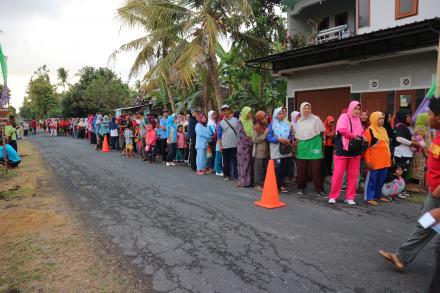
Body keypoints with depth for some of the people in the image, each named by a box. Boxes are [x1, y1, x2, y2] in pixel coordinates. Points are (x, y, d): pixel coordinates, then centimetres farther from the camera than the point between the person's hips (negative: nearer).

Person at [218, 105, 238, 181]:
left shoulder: (236, 120, 5)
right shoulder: (221, 123, 4)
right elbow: (219, 135, 5)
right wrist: (220, 145, 0)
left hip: (235, 144, 0)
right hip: (225, 145, 0)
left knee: (236, 160, 4)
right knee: (226, 161, 5)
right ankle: (226, 175, 16)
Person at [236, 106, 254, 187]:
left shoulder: (251, 122, 14)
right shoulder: (239, 123, -5)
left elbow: (253, 133, 17)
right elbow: (241, 135, -12)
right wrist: (251, 141, -15)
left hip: (250, 146, 6)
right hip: (243, 146, -6)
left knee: (250, 163, 5)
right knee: (243, 163, -4)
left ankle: (249, 180, 10)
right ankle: (243, 181, 1)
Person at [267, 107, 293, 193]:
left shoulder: (287, 124, 12)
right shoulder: (272, 125, 0)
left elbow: (290, 135, 17)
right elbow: (268, 137, -6)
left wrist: (289, 140, -5)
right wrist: (278, 139, -18)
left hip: (285, 149, 4)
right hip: (276, 150, -4)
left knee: (283, 168, 7)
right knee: (277, 167, -11)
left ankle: (281, 185, 18)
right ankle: (275, 185, -1)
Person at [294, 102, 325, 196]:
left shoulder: (316, 119, 0)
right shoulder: (299, 121, 12)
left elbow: (321, 132, 5)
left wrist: (315, 139, 0)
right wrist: (296, 140, 8)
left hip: (314, 146, -3)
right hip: (302, 147, 4)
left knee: (317, 169, -3)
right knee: (301, 169, 6)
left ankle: (319, 189, 6)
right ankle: (301, 188, 18)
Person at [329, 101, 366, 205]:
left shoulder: (358, 120, 15)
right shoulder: (344, 116, -4)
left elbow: (361, 133, 20)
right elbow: (342, 130, -21)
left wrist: (361, 138, -3)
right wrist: (354, 136, -11)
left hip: (355, 151, 6)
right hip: (342, 150, -6)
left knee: (353, 175, 7)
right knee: (338, 174, -4)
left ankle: (350, 197, 16)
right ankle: (333, 196, 8)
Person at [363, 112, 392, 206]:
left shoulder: (384, 130, 16)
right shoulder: (369, 130, -9)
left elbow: (387, 144, 22)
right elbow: (366, 146, -13)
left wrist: (389, 158, 18)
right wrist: (368, 161, -17)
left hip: (384, 160, 7)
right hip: (374, 161, -7)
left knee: (381, 180, 14)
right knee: (372, 179, -2)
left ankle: (378, 195, 27)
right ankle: (369, 197, 3)